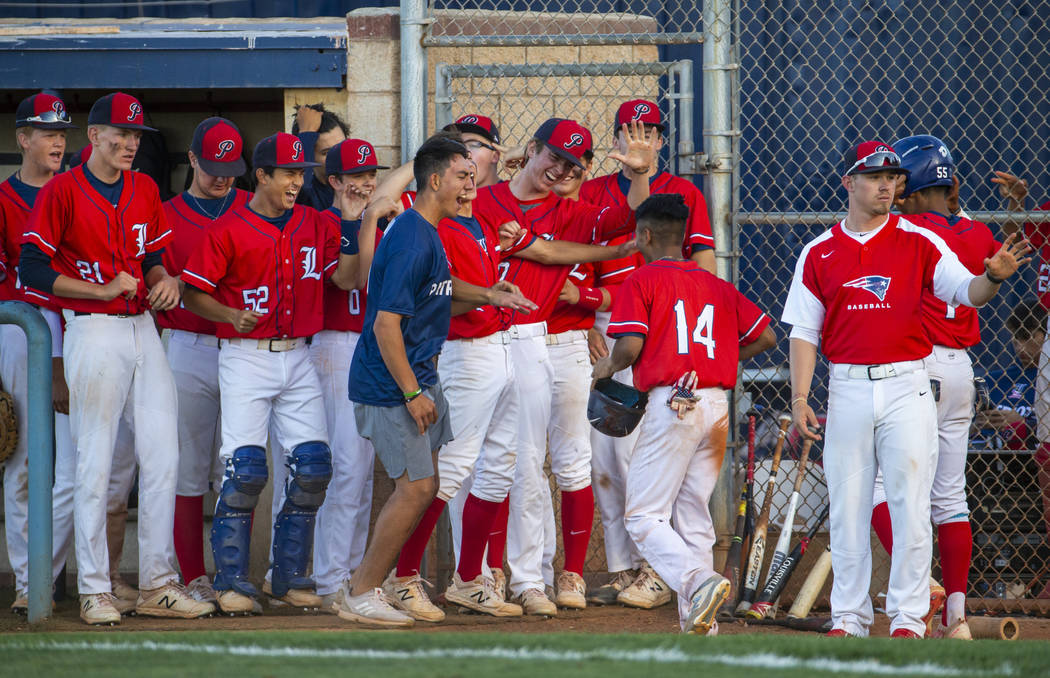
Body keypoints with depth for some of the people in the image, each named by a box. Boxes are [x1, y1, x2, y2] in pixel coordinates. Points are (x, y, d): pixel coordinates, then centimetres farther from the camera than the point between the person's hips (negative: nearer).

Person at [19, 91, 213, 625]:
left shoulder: (144, 190, 13)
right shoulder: (62, 192, -6)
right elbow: (31, 269, -10)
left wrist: (163, 279, -1)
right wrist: (103, 291, -14)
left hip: (144, 330, 6)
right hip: (93, 334, -6)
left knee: (163, 456, 3)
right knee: (95, 462, -5)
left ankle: (157, 585, 10)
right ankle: (94, 591, 0)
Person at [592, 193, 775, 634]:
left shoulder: (642, 281, 0)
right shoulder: (716, 286, 17)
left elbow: (631, 346, -12)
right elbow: (765, 337, 16)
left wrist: (608, 367, 9)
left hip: (672, 405, -6)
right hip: (717, 406, 6)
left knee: (644, 516, -3)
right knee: (693, 514, 13)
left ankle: (697, 580, -26)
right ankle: (698, 617, 6)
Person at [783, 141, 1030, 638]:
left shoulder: (918, 242, 3)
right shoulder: (820, 252, 7)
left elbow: (965, 291, -8)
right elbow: (804, 331, 7)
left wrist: (992, 278, -31)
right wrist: (799, 398, -2)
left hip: (906, 387, -2)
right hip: (848, 389, 2)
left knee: (910, 505, -4)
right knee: (848, 508, 5)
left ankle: (908, 617, 1)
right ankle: (848, 617, 13)